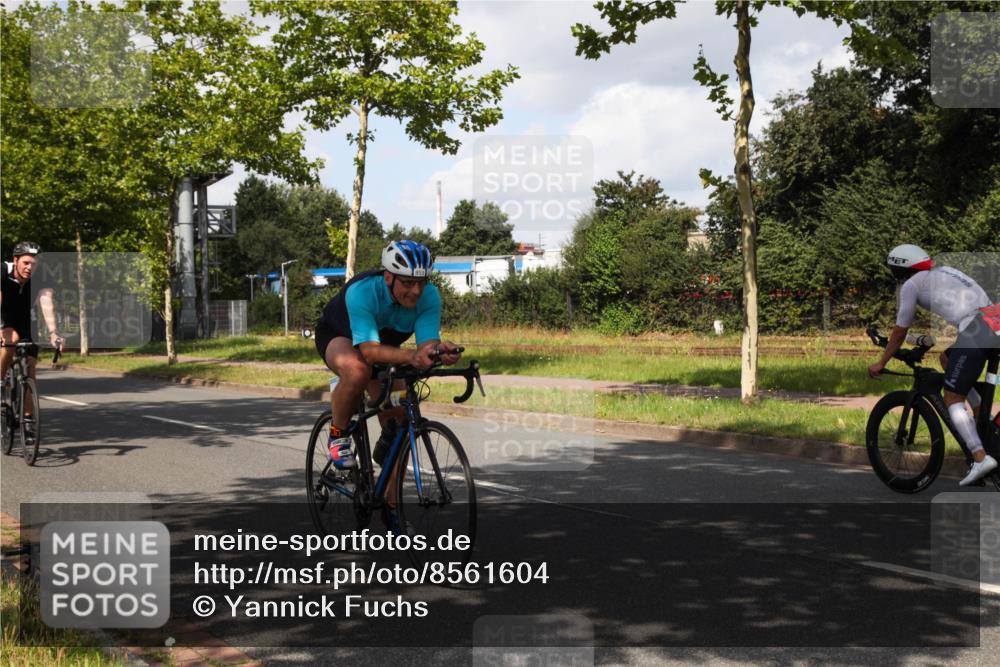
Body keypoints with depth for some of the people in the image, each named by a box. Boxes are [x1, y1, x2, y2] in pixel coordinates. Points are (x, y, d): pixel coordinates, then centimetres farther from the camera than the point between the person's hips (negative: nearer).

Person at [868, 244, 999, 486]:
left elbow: (900, 332, 12)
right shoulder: (945, 271, 29)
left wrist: (881, 363, 24)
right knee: (947, 359, 29)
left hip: (974, 332, -8)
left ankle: (980, 457, -15)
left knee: (953, 398, 0)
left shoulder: (910, 285, 8)